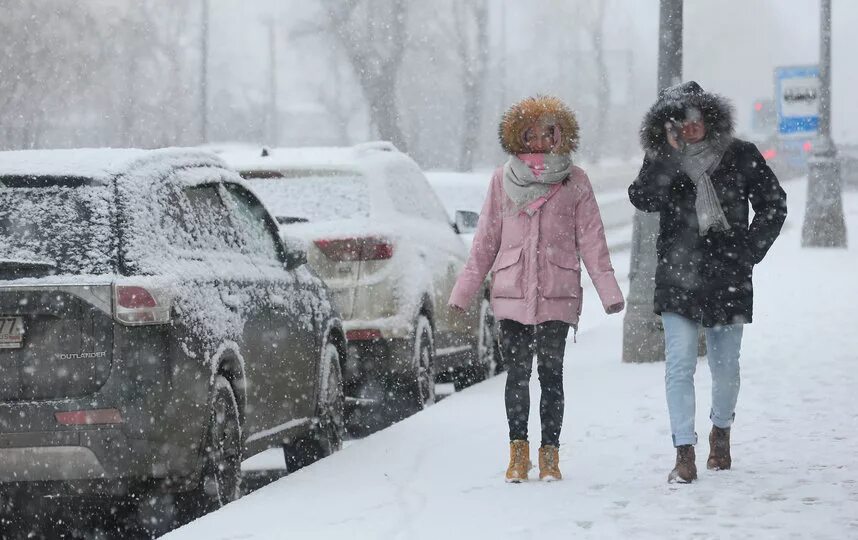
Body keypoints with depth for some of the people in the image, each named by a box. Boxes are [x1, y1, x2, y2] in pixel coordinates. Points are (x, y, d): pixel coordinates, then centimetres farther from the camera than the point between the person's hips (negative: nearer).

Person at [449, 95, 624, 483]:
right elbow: (486, 239, 11)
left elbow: (590, 238, 4)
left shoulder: (574, 180, 5)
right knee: (517, 372, 1)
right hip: (511, 291, 1)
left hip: (557, 293, -1)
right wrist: (463, 292, 9)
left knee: (551, 373, -2)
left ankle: (550, 454, 5)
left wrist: (608, 291, -3)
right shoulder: (503, 179, 8)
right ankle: (518, 453, 8)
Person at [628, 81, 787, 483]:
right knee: (680, 366, -10)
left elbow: (773, 205, 9)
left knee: (725, 365, 9)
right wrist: (671, 154, -20)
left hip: (729, 277, 0)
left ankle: (721, 430, 37)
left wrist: (750, 251, 1)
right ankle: (684, 454, -9)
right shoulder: (661, 160, 4)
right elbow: (643, 198, -14)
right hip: (678, 276, 0)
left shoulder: (739, 156, 2)